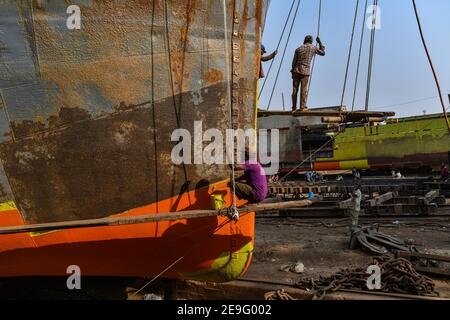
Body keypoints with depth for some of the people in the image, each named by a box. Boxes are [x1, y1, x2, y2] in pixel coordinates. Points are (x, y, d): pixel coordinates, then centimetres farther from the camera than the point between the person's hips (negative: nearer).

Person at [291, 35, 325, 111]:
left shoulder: (298, 49, 8)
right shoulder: (313, 47, 4)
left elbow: (294, 62, 6)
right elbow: (323, 53, 20)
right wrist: (320, 42, 25)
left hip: (296, 71, 3)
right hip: (305, 71, -2)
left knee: (295, 89, 4)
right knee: (304, 90, 0)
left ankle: (294, 108, 6)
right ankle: (302, 107, -3)